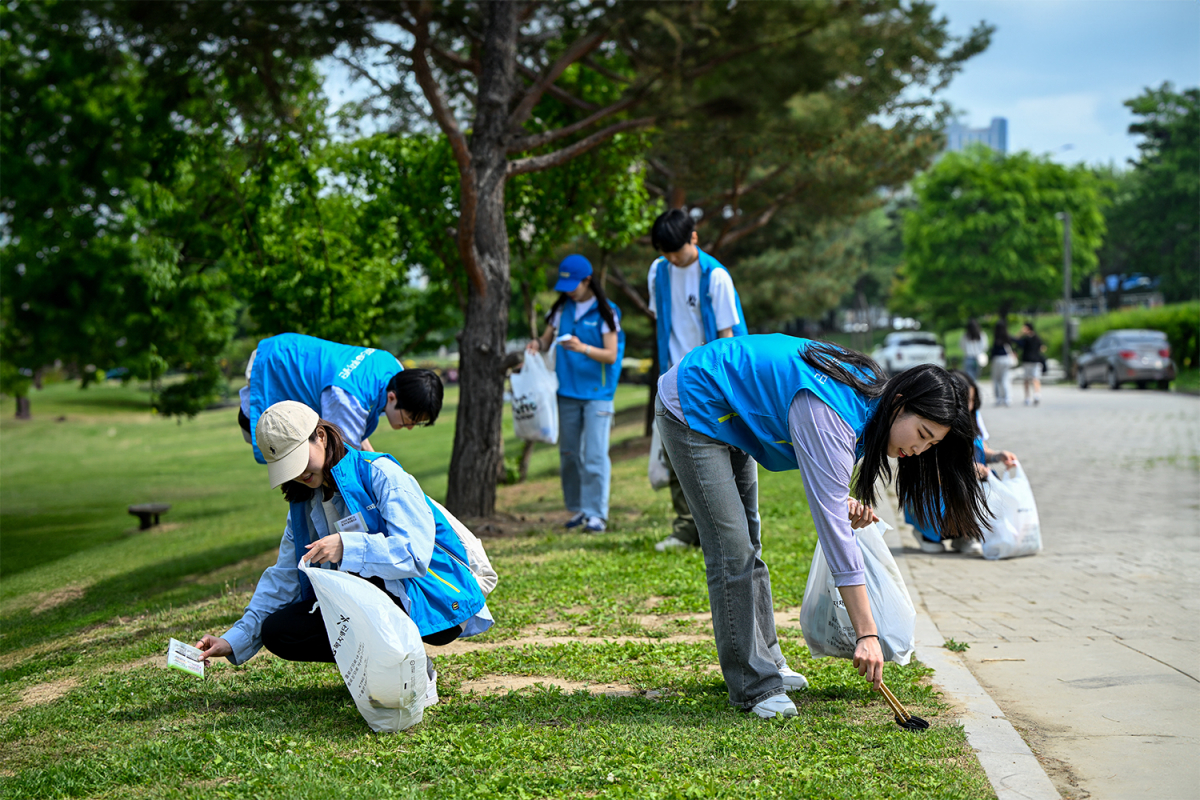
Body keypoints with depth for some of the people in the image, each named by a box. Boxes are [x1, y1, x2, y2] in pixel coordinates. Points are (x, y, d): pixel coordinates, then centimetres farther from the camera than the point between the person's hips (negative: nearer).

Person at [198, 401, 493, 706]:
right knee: (277, 631, -10)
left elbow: (415, 554, -25)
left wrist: (347, 547, -37)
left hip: (434, 602, -7)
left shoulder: (380, 473, -14)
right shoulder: (302, 504, 10)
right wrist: (235, 639, 2)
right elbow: (283, 579, 11)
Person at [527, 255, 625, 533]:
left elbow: (611, 355, -7)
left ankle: (596, 513, -6)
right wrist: (538, 344, -8)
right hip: (567, 392, 5)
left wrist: (583, 348, -23)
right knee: (569, 453, 7)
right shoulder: (562, 309, 9)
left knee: (594, 455, -10)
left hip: (597, 393, -5)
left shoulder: (605, 312, -5)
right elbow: (547, 339, 16)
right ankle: (578, 509, 18)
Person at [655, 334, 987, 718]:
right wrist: (867, 635, -35)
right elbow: (833, 528, -35)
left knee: (748, 542, 17)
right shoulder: (831, 414, -33)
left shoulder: (867, 386, -7)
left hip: (731, 417, 10)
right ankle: (753, 686, -4)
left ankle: (765, 660, 29)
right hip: (695, 408, -10)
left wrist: (844, 501, -11)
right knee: (731, 549, -11)